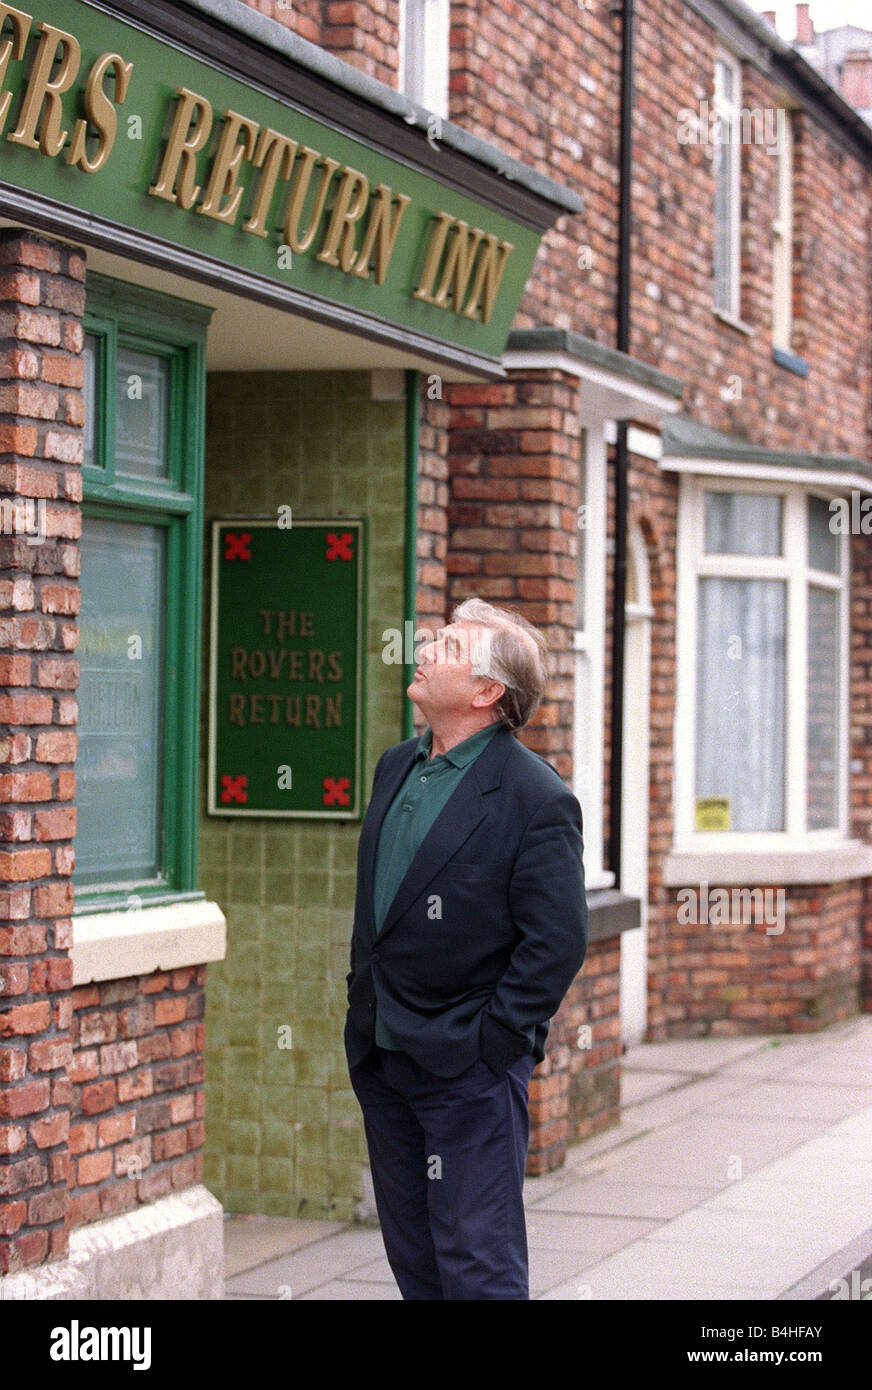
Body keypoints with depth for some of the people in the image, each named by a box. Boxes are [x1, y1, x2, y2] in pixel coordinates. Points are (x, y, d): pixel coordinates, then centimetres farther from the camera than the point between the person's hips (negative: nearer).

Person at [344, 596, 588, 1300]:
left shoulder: (536, 798, -14)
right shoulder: (397, 767, 10)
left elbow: (557, 942, -16)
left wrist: (488, 1042, -16)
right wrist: (365, 1016, 14)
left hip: (469, 1065, -8)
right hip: (382, 1057, 8)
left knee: (478, 1264, -4)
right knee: (412, 1256, 16)